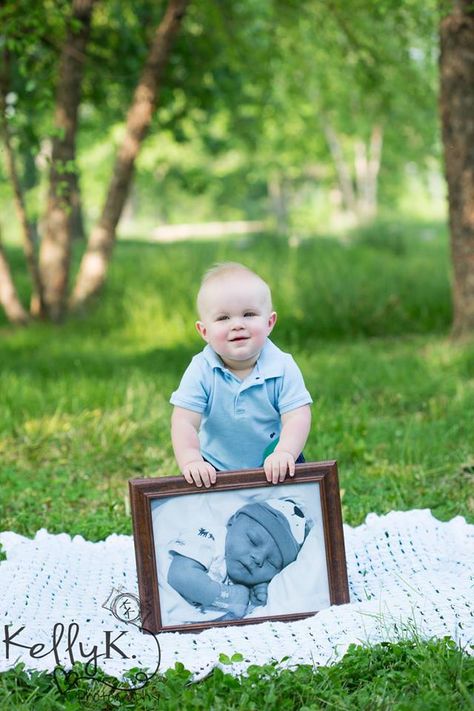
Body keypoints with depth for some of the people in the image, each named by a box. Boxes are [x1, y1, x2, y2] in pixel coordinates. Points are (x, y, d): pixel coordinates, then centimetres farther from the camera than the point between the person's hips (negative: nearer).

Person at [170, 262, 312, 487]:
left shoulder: (282, 368, -14)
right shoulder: (201, 371, -14)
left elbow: (297, 418, -20)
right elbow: (184, 422, -18)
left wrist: (284, 453, -39)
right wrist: (191, 460, -36)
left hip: (273, 469, 0)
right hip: (215, 473, 0)